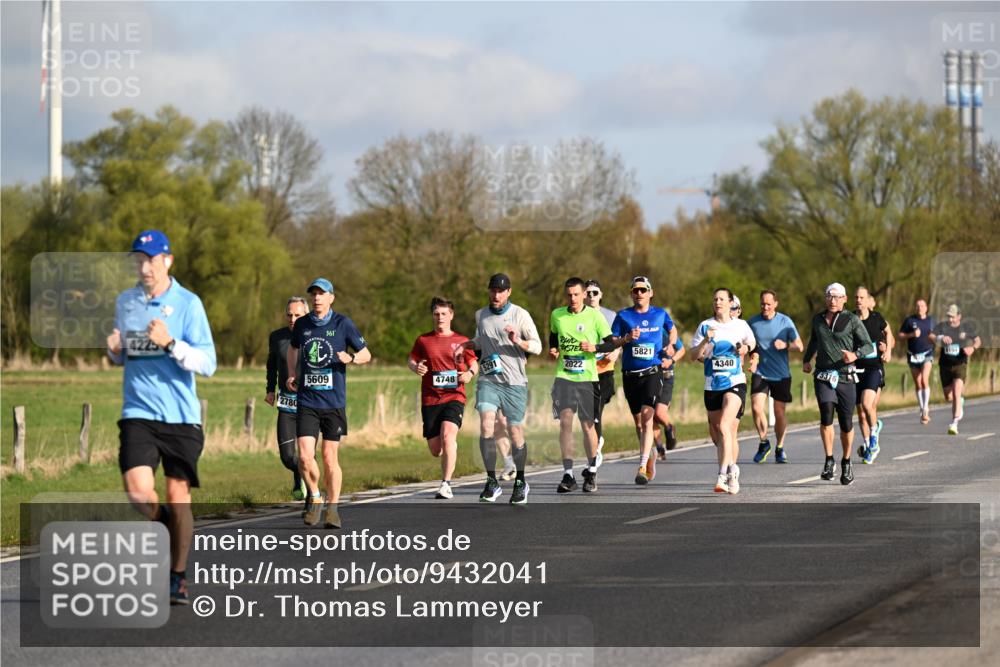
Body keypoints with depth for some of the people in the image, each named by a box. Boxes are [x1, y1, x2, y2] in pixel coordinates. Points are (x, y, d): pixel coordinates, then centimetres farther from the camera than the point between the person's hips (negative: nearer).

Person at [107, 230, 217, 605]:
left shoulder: (188, 304, -4)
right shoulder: (125, 302, 9)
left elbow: (207, 363, -9)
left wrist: (170, 344, -24)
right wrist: (115, 351, 0)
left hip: (181, 416, -2)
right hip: (138, 414, 2)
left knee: (178, 497, 3)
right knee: (138, 492, -17)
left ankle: (178, 578, 17)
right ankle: (166, 525, 14)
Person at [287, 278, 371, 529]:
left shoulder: (342, 324, -3)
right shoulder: (302, 324, 6)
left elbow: (366, 354, 4)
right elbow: (293, 347, 27)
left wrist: (350, 358, -17)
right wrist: (292, 374, 13)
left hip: (334, 402, -2)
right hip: (306, 401, 2)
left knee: (330, 458, 2)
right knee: (305, 457, -10)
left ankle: (332, 508, 16)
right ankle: (314, 498, 15)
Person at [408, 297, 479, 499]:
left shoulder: (461, 341, 6)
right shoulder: (423, 340, 8)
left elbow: (474, 363, 15)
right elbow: (411, 360, 16)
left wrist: (470, 373, -7)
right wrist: (416, 367, -8)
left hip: (454, 397, -2)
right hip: (430, 400, 2)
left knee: (447, 435, -26)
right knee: (435, 450, 2)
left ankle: (446, 485, -24)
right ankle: (452, 446, 42)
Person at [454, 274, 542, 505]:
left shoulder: (520, 315, -2)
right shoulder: (480, 316, 10)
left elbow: (537, 347, -4)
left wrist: (518, 341, -22)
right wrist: (465, 345, 11)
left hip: (515, 382, -2)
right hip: (488, 381, 2)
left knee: (516, 433, 3)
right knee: (486, 426, -17)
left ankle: (520, 483, 22)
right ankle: (492, 482, -11)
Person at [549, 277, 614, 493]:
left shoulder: (594, 316, -2)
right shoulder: (556, 315, 6)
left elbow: (611, 343, 0)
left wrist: (594, 348, -18)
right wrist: (553, 350, 4)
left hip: (587, 378, -2)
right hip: (564, 376, 2)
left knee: (588, 425, 3)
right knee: (565, 421, -10)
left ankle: (591, 472, 22)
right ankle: (568, 474, -9)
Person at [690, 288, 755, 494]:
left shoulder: (741, 325, 5)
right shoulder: (705, 326, 5)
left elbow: (752, 342, 23)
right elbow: (694, 355, 0)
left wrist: (745, 349, 3)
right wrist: (706, 340, -15)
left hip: (735, 383, -3)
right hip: (712, 385, 3)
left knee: (724, 426, -22)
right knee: (716, 434, 11)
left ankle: (723, 475, -24)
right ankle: (732, 472, 32)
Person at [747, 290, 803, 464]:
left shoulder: (785, 321, -2)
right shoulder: (753, 322, 3)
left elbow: (799, 345, -3)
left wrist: (786, 345, -23)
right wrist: (752, 356, -4)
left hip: (781, 375, -1)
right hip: (760, 373, 1)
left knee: (780, 413, 4)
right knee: (756, 408, -15)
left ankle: (780, 448, 22)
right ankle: (764, 443, 6)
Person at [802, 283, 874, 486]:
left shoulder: (852, 320, -1)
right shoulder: (818, 320, 11)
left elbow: (868, 345, -6)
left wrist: (855, 355, -25)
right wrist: (806, 359, 25)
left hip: (845, 377, -1)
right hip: (823, 376, 1)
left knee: (846, 423, 4)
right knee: (826, 413, -22)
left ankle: (846, 462, 27)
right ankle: (829, 461, -17)